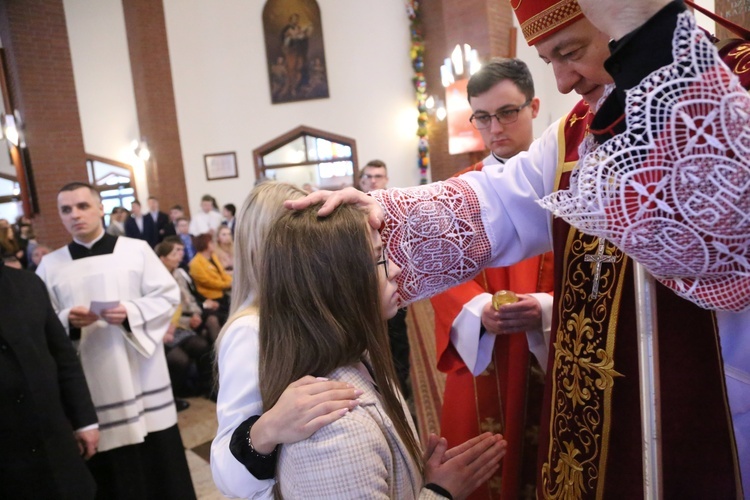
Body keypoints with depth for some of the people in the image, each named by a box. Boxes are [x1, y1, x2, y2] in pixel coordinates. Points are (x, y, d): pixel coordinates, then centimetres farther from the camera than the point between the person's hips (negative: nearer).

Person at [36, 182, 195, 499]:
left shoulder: (136, 249, 1)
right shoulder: (50, 265, 5)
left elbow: (168, 296, -2)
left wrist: (131, 313, -17)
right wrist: (67, 321, -15)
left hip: (141, 374, -1)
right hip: (92, 381, 1)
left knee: (159, 458, 9)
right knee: (110, 472, 10)